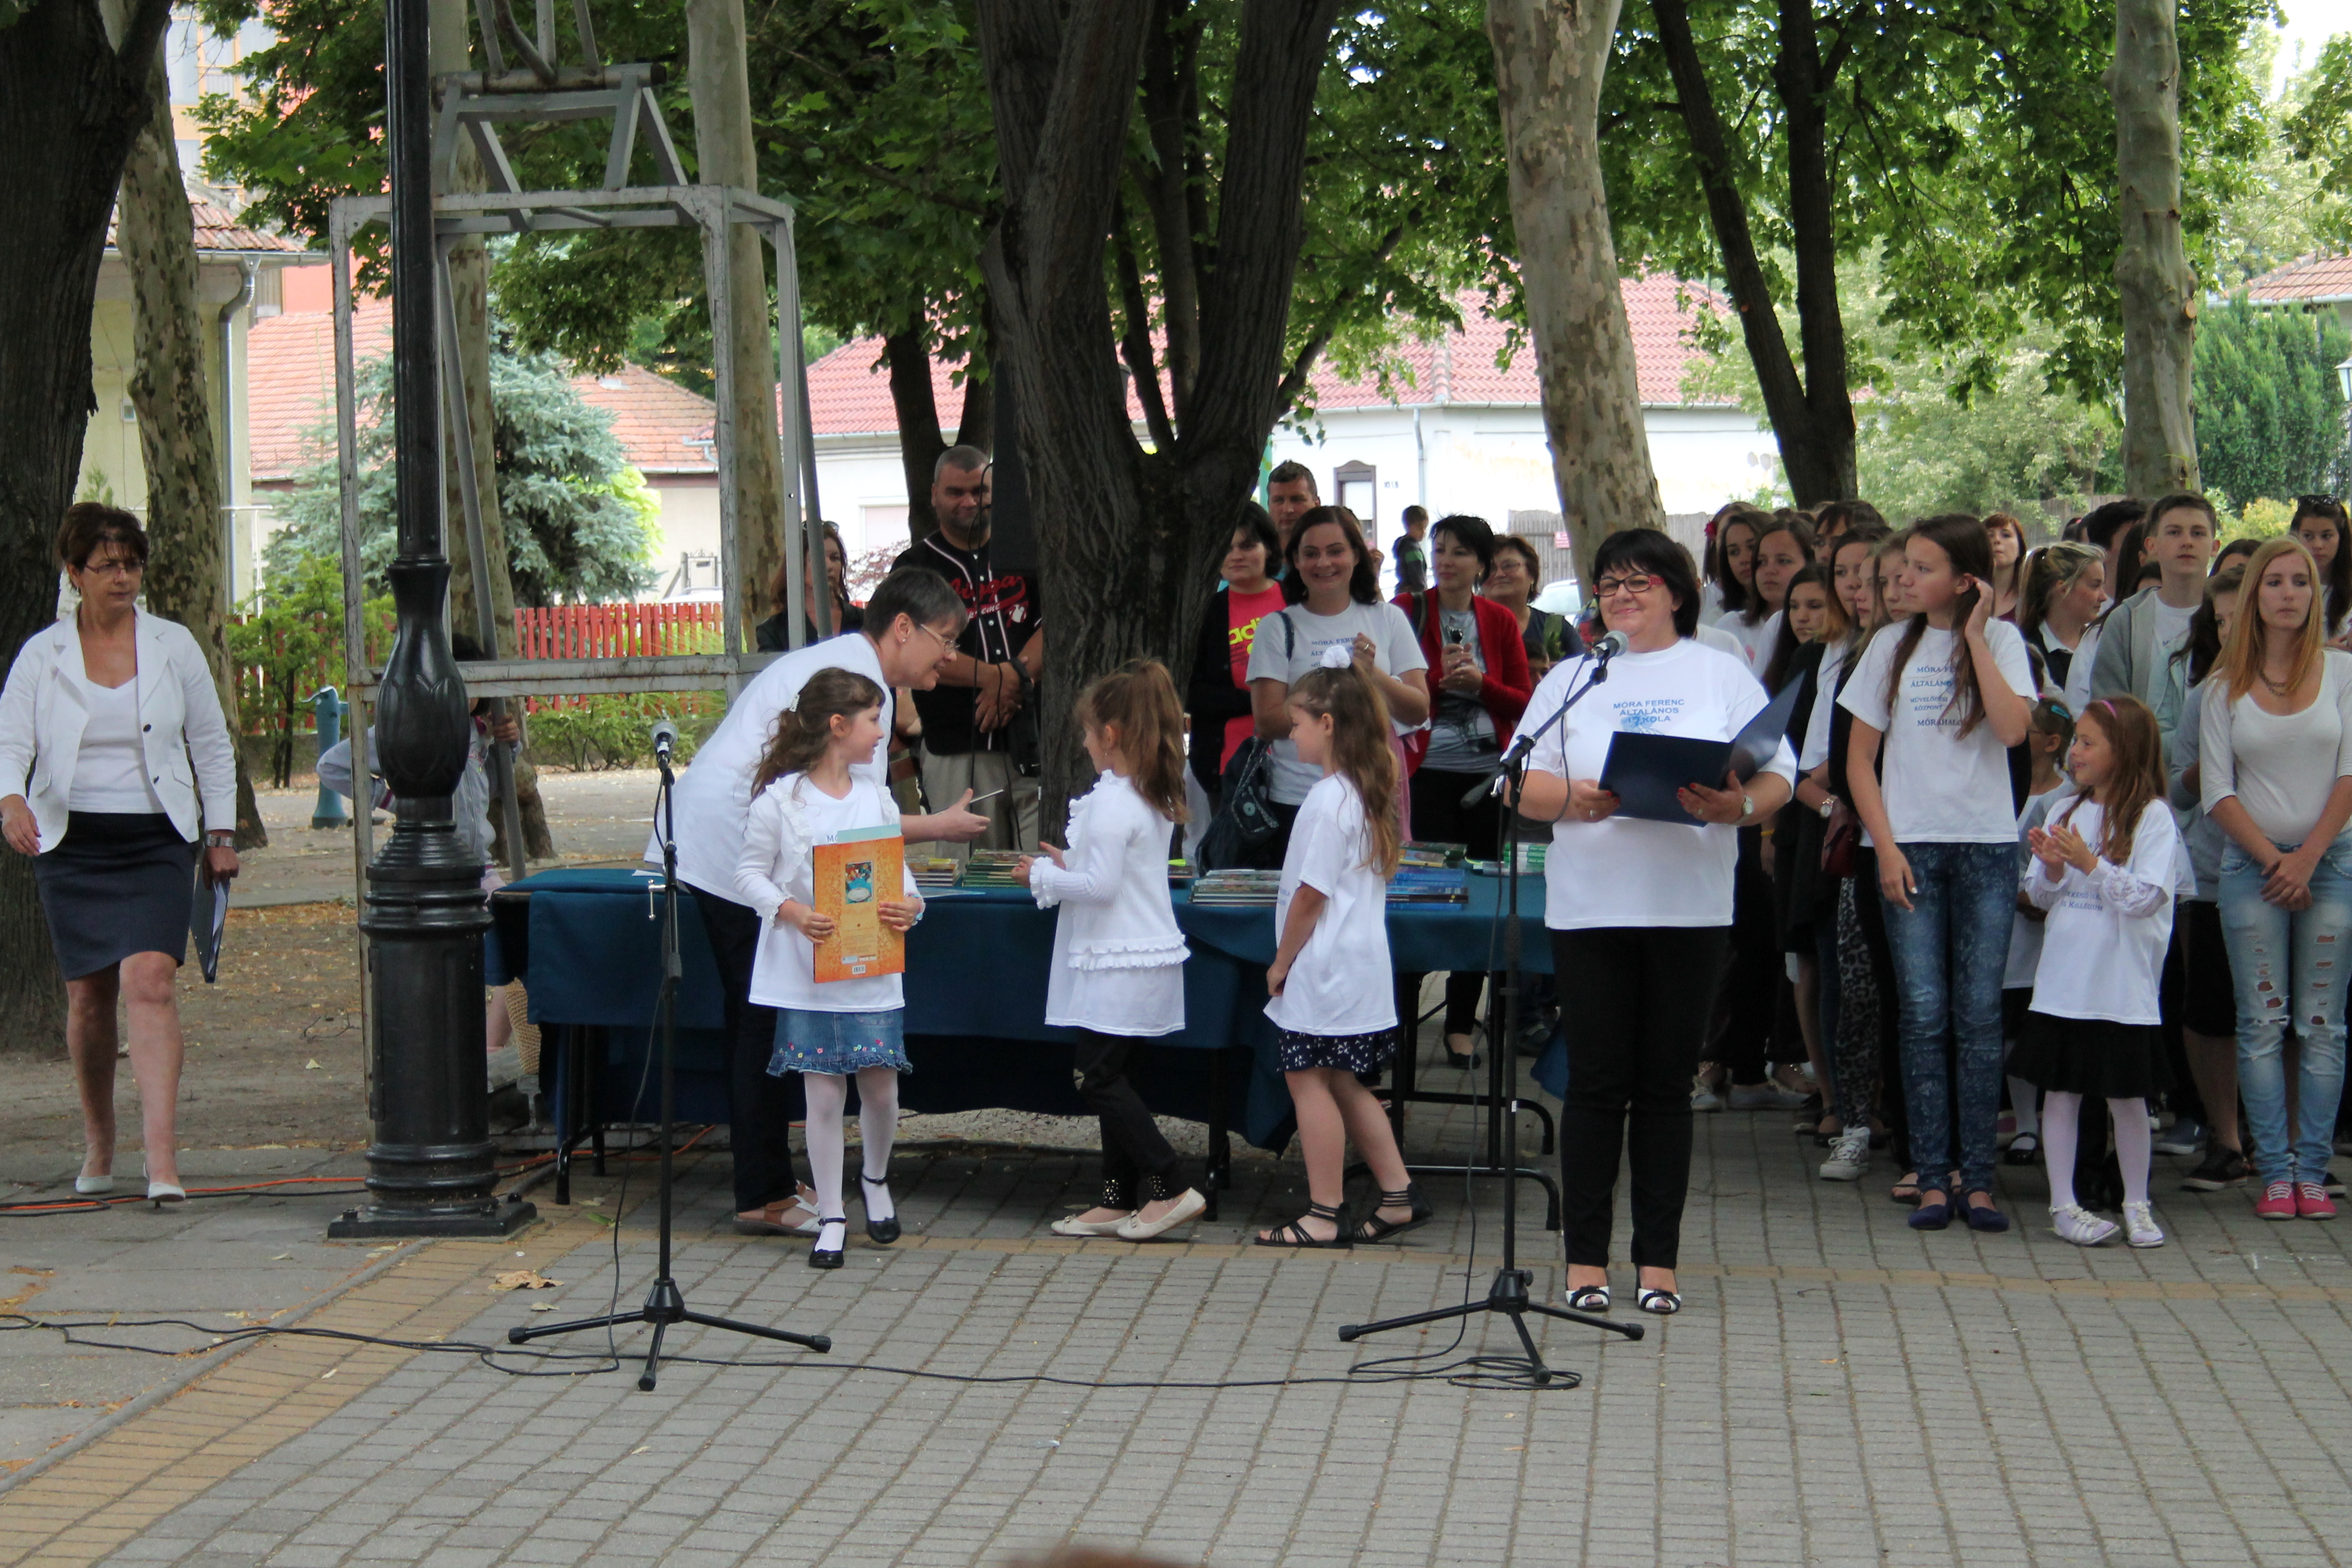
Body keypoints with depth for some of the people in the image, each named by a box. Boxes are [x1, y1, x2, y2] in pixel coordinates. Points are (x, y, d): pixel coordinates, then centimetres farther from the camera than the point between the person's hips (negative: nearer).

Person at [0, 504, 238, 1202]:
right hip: (70, 843, 1)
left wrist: (221, 833, 8)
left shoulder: (174, 646, 4)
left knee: (150, 980, -17)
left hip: (157, 841, -1)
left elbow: (211, 744, 11)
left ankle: (162, 1158, -23)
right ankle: (97, 1145, 27)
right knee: (88, 996, 7)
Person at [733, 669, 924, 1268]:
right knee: (823, 1092, -1)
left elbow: (898, 866, 11)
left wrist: (909, 904, -10)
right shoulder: (780, 799, -6)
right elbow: (750, 872, -3)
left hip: (872, 968, 3)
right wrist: (791, 912, -19)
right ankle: (830, 1218, 10)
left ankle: (875, 1179, 33)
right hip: (806, 973, -3)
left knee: (881, 1087, 3)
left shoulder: (876, 796, 7)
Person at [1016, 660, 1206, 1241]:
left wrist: (1043, 875, -8)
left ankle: (1172, 1187, -9)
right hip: (1150, 958, 10)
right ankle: (1120, 1200, 16)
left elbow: (1101, 886, -22)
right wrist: (1070, 865, 20)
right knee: (1114, 1079, 13)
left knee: (1100, 1079, -5)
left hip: (1117, 966, -10)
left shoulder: (1111, 802, -18)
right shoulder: (1156, 799, 11)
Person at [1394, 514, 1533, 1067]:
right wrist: (1440, 676, -16)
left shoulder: (1500, 622, 9)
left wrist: (1479, 681, -10)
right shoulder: (1407, 612, 2)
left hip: (1487, 772, 3)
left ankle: (1462, 1024, 11)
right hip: (1428, 771, -3)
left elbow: (1524, 703, 7)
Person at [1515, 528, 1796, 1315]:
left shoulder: (1721, 675, 10)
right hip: (1590, 904, 0)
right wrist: (1571, 799, -16)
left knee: (1667, 1085, 4)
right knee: (1596, 1083, 0)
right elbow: (1523, 787, 5)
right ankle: (1586, 1258, 6)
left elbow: (1779, 777, 3)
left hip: (1690, 908, 0)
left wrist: (1739, 805, -19)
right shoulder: (1571, 679, 13)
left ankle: (1658, 1260, 10)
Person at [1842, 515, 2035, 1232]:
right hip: (1911, 845, 1)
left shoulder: (2001, 640, 4)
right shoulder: (1892, 646, 8)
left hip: (1987, 847, -1)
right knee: (1923, 1013, -2)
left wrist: (1975, 637, -10)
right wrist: (1886, 847, -3)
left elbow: (2012, 730, -14)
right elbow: (1860, 758, 8)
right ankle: (1933, 1179, 2)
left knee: (1980, 1013, -1)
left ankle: (1979, 1179, 3)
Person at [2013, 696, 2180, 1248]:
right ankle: (2063, 1205, 11)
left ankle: (2137, 1204, 17)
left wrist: (2089, 863, -18)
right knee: (2061, 1092, 5)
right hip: (2062, 983, 4)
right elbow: (2040, 896, 12)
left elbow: (2145, 897, -14)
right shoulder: (2067, 811, 9)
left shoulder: (2152, 817, -6)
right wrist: (2052, 868, -8)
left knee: (2126, 1096, 4)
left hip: (2122, 987, -4)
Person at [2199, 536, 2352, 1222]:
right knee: (2262, 1023, -2)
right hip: (2251, 864, 1)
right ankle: (2275, 1171, 1)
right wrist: (2272, 858, -8)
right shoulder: (2226, 686, 6)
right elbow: (2217, 790, 2)